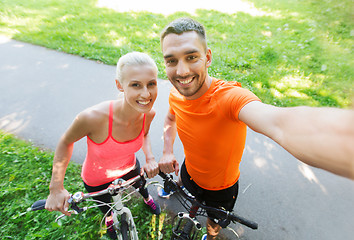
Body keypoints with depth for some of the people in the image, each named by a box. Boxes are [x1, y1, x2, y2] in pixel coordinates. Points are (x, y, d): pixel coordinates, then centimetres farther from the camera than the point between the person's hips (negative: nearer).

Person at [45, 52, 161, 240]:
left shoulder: (148, 113, -28)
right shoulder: (93, 117, -42)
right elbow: (66, 142, -20)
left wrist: (150, 158, -20)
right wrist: (56, 188, -17)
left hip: (129, 168, 3)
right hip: (98, 181, -2)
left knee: (141, 186, 36)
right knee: (107, 208, 31)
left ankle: (147, 199, 75)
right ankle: (109, 218, 71)